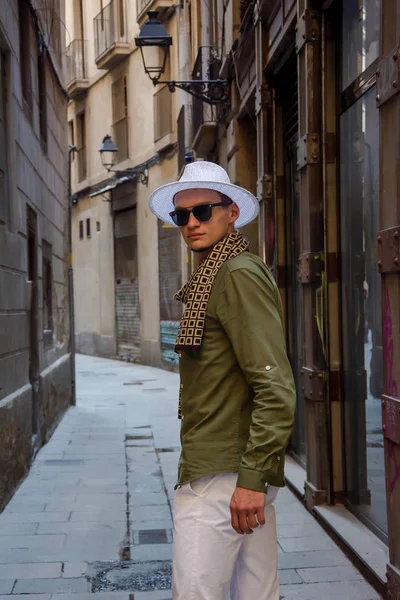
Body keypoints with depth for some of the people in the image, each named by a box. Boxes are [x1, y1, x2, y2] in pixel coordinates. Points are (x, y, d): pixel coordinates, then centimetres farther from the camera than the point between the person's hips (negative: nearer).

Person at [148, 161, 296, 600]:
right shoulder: (213, 278, 19)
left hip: (222, 476, -10)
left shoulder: (240, 275, -12)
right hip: (244, 470, 10)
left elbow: (276, 387, -20)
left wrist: (252, 477, -22)